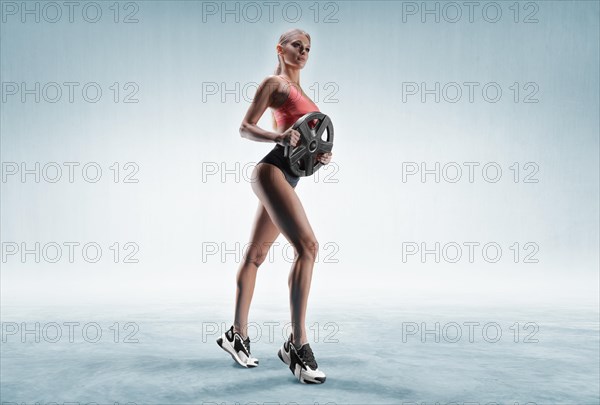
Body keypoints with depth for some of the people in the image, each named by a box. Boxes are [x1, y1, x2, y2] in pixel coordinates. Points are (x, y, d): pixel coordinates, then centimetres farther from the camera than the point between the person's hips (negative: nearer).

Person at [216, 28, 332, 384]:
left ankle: (238, 334, 20)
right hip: (272, 170, -9)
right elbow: (245, 127, -4)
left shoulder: (301, 91, 25)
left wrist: (322, 154, 7)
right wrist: (278, 138, -20)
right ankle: (297, 344, -22)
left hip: (287, 177, 9)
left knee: (257, 254, 11)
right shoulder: (274, 82, 1)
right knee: (307, 244, -22)